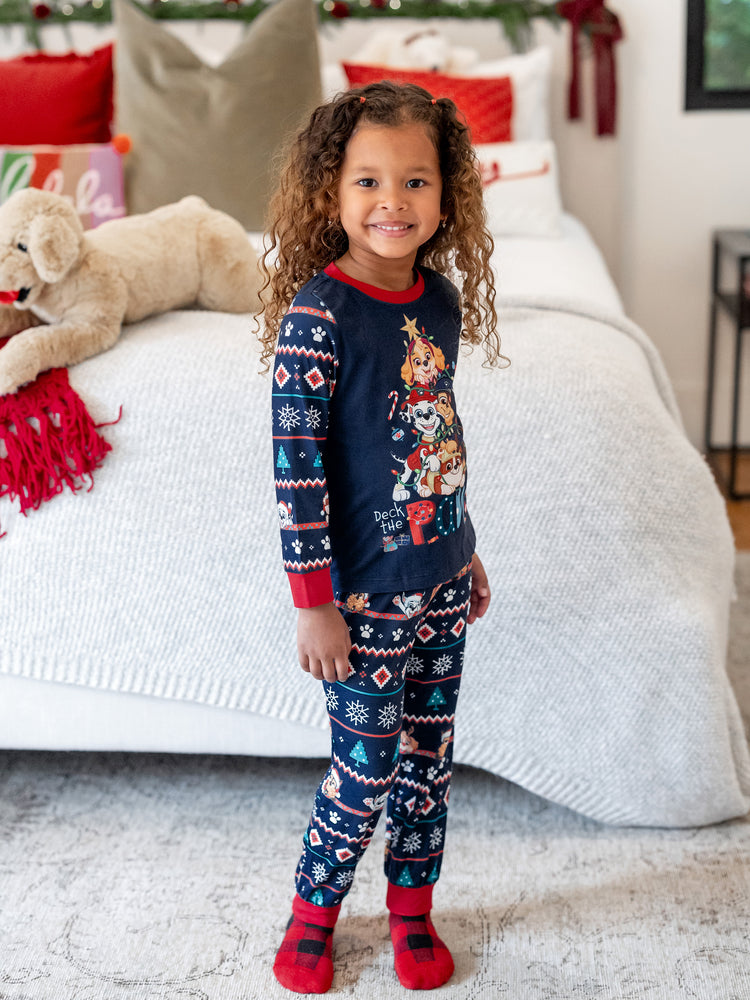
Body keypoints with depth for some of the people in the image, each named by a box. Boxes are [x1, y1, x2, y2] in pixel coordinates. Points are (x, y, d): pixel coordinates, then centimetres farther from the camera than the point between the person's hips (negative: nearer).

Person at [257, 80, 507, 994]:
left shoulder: (442, 299, 2)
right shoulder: (317, 313, -18)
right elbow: (296, 467, -18)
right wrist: (313, 603, -17)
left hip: (441, 581, 6)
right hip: (365, 593, -6)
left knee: (429, 758, 16)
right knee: (366, 769, 5)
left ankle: (412, 910, 36)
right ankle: (312, 915, 29)